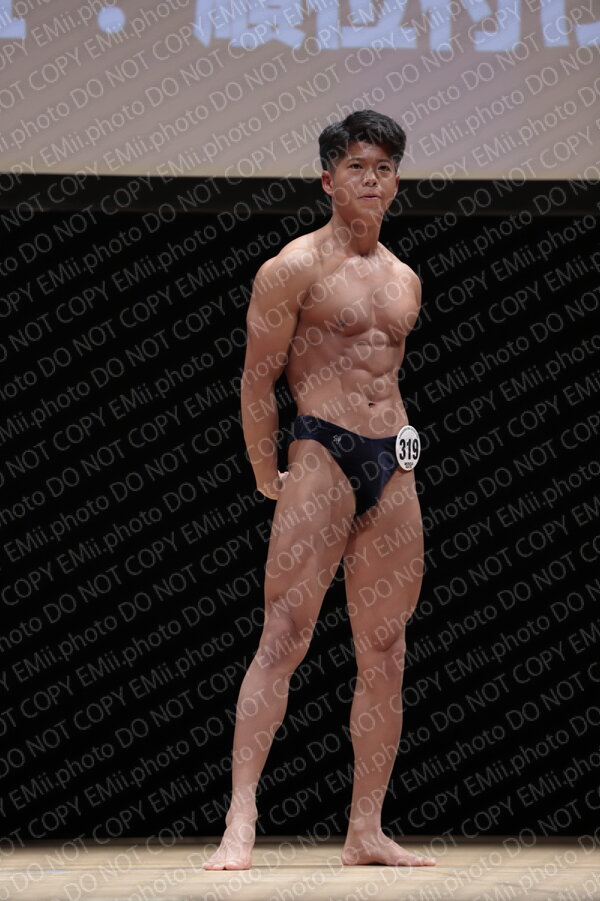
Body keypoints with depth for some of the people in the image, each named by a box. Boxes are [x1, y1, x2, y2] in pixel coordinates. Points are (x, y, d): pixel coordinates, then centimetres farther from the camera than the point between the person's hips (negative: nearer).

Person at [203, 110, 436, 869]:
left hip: (394, 467, 7)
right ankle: (240, 825, -20)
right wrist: (267, 481, -1)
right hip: (322, 456, -6)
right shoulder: (294, 270, -2)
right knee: (284, 636, -15)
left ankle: (366, 831, 8)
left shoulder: (405, 282, 18)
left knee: (385, 654, 4)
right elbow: (257, 382, -2)